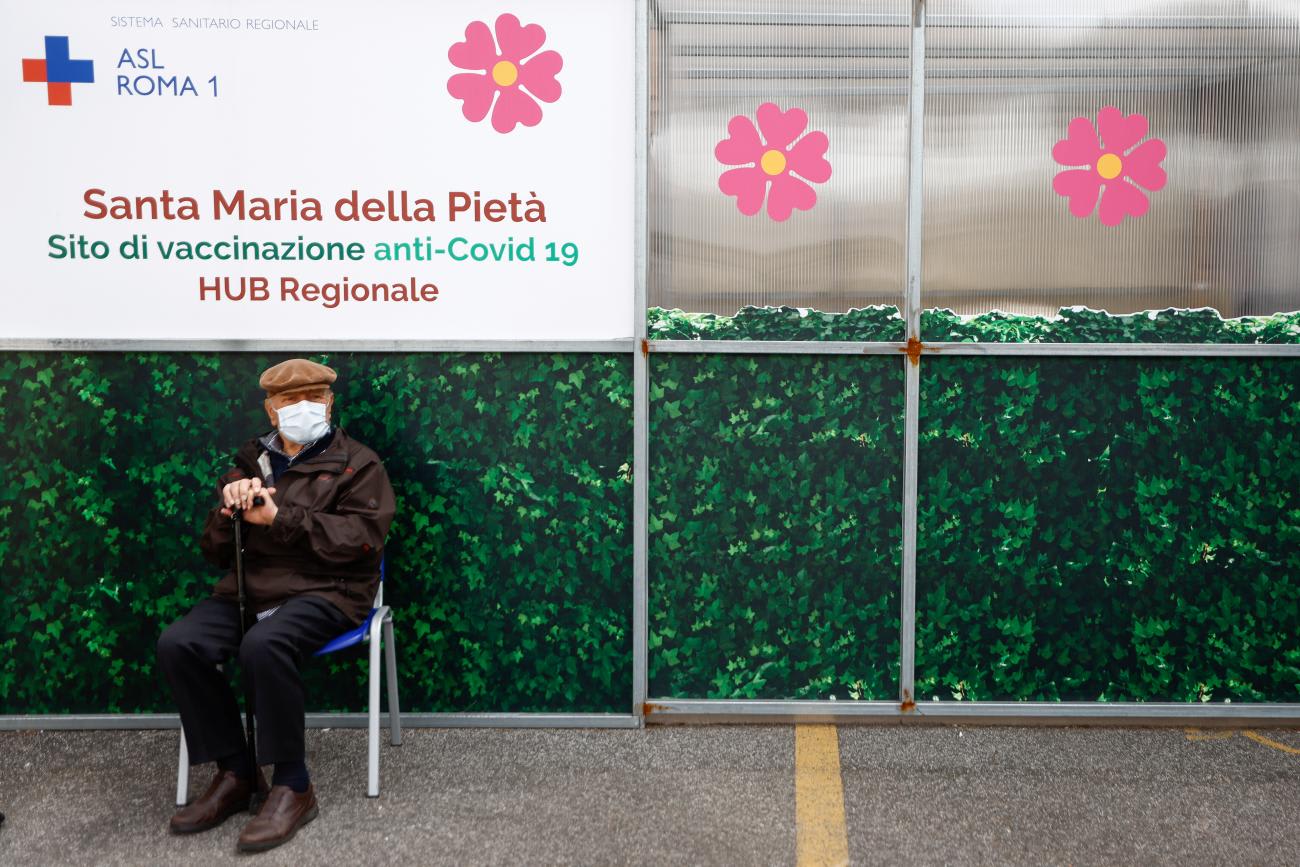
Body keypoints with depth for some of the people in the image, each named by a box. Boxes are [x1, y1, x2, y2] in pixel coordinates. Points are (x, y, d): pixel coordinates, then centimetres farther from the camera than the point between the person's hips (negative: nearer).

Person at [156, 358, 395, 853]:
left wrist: (281, 519, -17)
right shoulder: (250, 461, 20)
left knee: (264, 645, -37)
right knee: (177, 644, -23)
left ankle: (292, 786, -22)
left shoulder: (356, 463, 6)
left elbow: (362, 537, -10)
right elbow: (214, 552, 17)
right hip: (248, 587, 5)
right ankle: (235, 774, -9)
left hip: (324, 589, -5)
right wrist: (230, 509, -7)